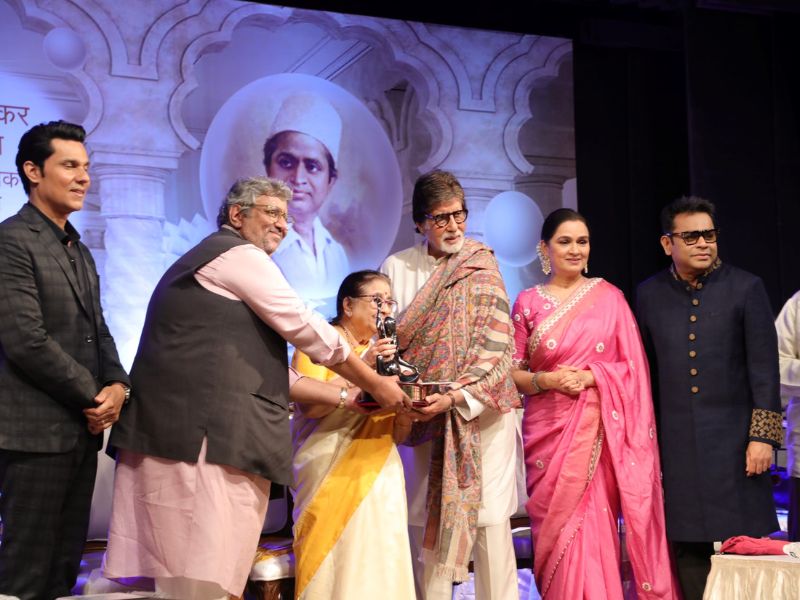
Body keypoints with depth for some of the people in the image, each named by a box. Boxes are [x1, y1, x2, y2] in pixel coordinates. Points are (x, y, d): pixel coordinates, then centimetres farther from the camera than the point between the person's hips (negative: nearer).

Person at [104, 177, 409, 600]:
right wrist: (374, 384, 8)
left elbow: (255, 366, 27)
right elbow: (307, 330, -2)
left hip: (178, 433, 10)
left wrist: (345, 398, 22)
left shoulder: (207, 263, 29)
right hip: (207, 436, -10)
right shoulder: (239, 255, 0)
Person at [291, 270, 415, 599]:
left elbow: (397, 434, 15)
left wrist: (405, 410, -6)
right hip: (330, 476, -5)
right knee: (332, 565, -8)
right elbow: (309, 406, -18)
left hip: (380, 477, 5)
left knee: (379, 564, 1)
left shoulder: (382, 353, 16)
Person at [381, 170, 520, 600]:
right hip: (424, 412, 2)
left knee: (490, 518, -5)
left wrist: (457, 396, -17)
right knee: (427, 522, 0)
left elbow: (495, 343, -5)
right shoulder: (397, 268, 7)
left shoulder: (481, 266, 3)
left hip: (482, 407, -2)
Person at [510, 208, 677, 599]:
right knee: (556, 527, 0)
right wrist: (544, 380, -12)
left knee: (595, 527, -3)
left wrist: (590, 377, -12)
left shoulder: (609, 296, 4)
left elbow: (632, 366, 3)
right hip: (548, 430, 1)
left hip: (598, 429, -1)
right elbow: (511, 372, 6)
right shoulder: (528, 302, 5)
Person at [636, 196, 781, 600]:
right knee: (687, 545, 6)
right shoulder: (649, 294, 7)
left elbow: (764, 367, -3)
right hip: (677, 442, 2)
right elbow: (646, 372, 10)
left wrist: (763, 435, -8)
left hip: (733, 439, -2)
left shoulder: (746, 288, -1)